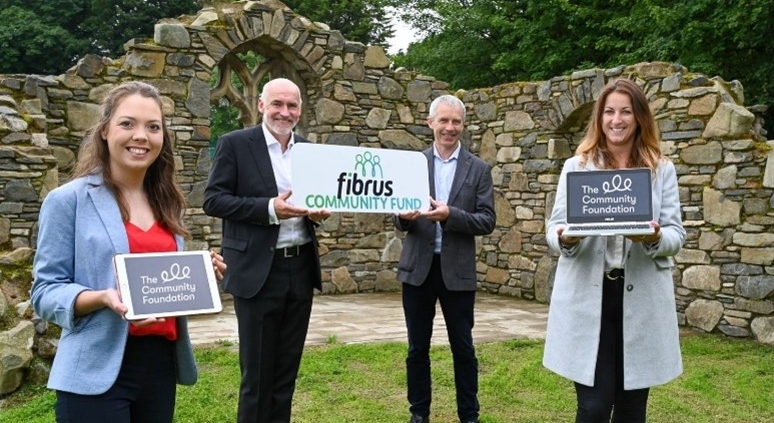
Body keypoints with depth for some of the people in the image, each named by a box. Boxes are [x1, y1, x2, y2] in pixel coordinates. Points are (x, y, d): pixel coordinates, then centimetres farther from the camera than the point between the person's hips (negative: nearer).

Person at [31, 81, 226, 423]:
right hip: (98, 372, -6)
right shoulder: (68, 199, -7)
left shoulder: (167, 203, 10)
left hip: (162, 363, 6)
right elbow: (45, 291, -8)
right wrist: (104, 297, -25)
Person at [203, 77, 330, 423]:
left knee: (287, 367, 15)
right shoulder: (235, 144, -4)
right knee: (257, 370, 5)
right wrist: (270, 208, -21)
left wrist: (317, 211, -6)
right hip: (258, 271, -5)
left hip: (301, 268, 5)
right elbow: (213, 200, -10)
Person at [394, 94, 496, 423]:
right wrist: (404, 215, -19)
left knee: (463, 348, 8)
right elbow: (400, 220, 5)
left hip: (457, 270, -1)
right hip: (417, 268, 1)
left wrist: (450, 215, -21)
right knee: (418, 347, 11)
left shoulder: (478, 169, 1)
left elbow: (487, 221, -6)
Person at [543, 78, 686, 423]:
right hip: (587, 297, -1)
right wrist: (564, 238, -20)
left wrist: (655, 238, -20)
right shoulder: (576, 166, 6)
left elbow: (677, 234, 3)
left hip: (642, 299, 2)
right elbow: (554, 226, 4)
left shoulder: (662, 170, 7)